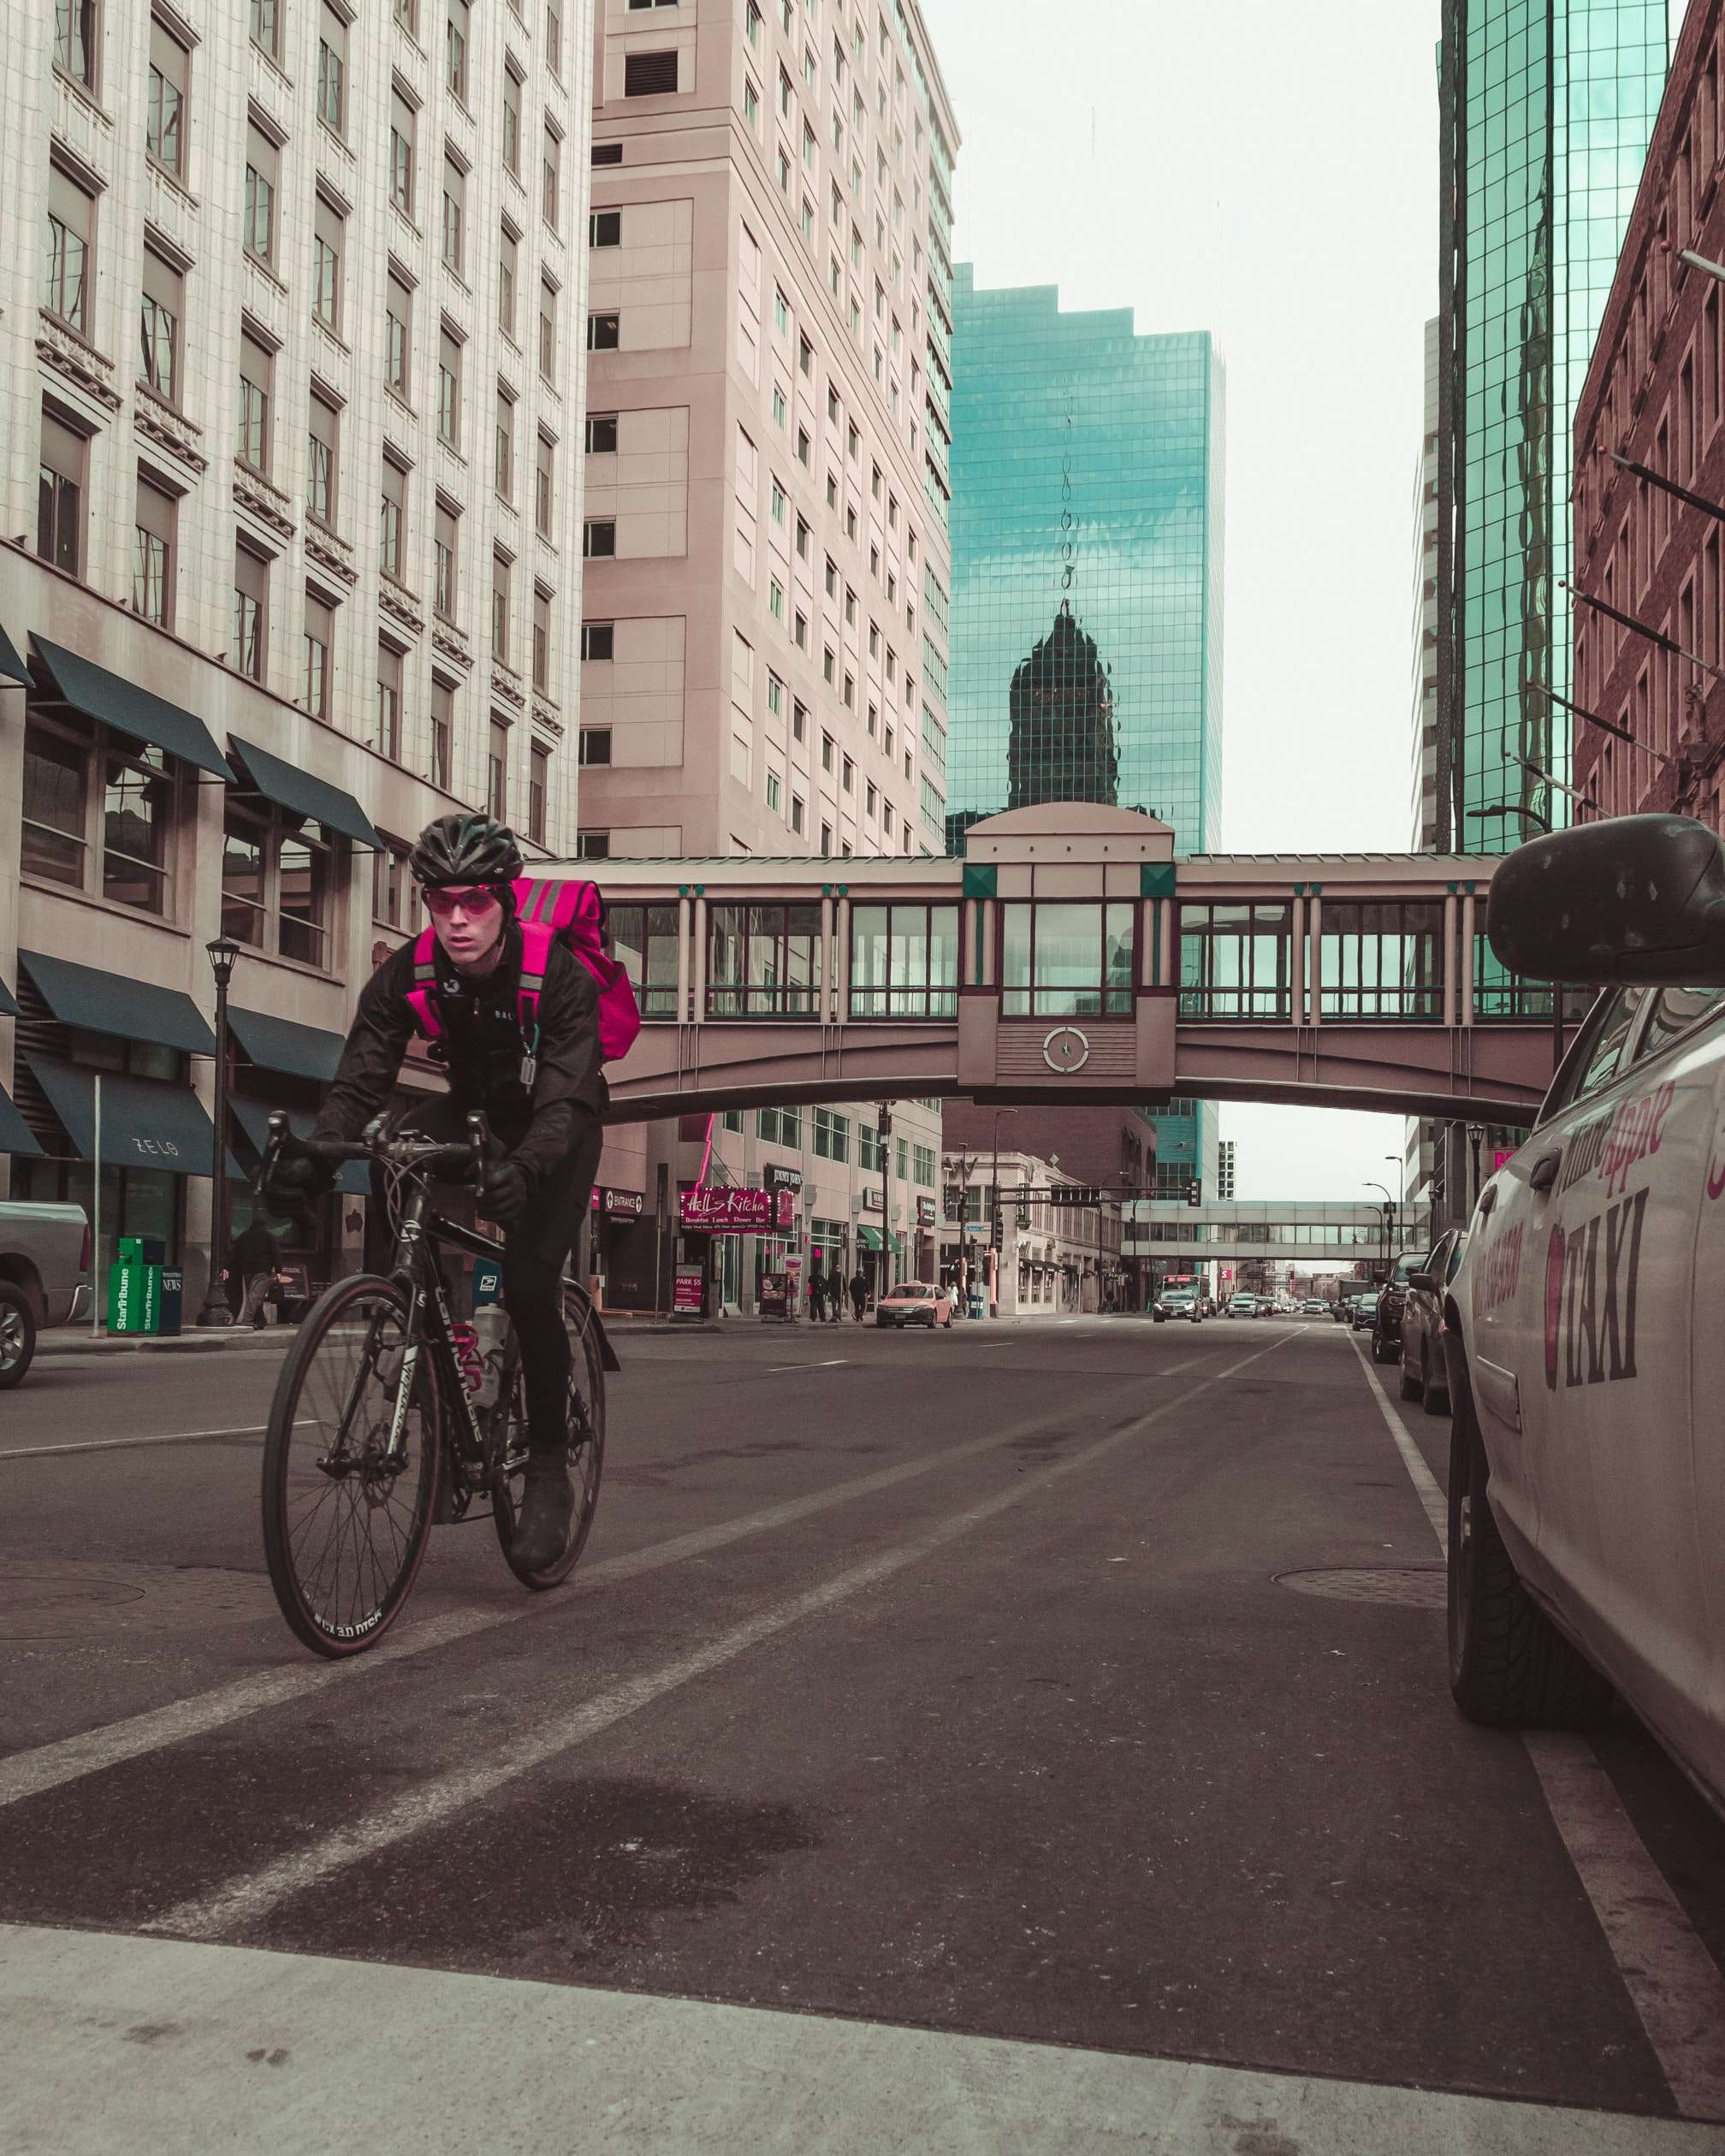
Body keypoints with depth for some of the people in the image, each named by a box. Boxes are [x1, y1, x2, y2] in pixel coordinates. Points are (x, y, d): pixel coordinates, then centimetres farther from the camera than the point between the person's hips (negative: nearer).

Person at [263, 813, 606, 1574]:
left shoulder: (558, 975, -31)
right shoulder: (407, 975, -20)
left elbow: (566, 1100, -40)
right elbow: (361, 1081, -25)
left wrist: (524, 1168, -61)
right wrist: (312, 1154, -45)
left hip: (558, 1125, -4)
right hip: (475, 1110, 4)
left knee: (529, 1283, -20)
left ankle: (549, 1468, -4)